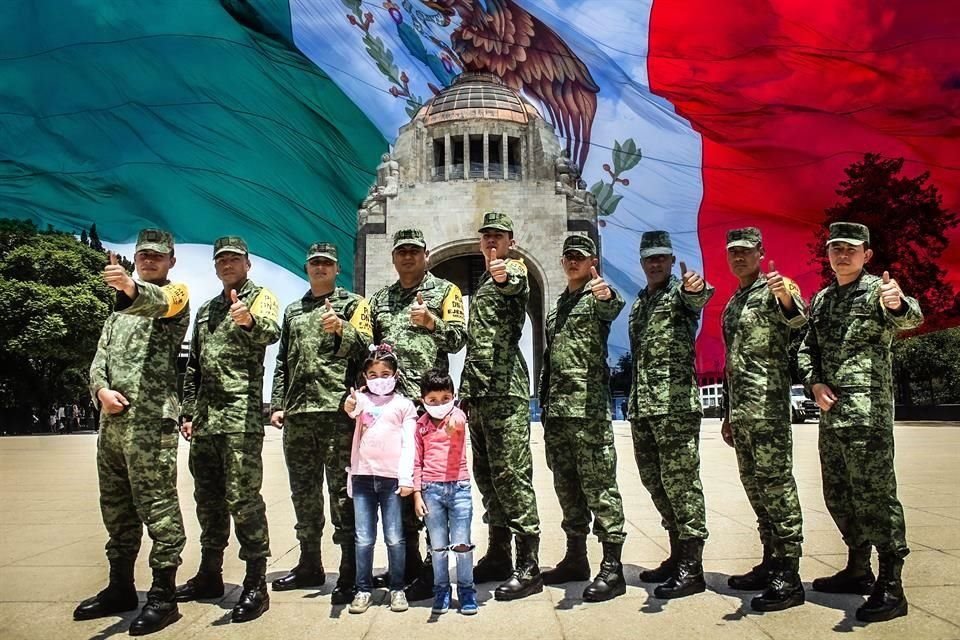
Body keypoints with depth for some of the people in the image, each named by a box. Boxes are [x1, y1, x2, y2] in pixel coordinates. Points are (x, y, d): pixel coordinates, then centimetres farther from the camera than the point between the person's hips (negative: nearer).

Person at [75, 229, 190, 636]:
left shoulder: (175, 295, 2)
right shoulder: (120, 310, 24)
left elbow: (157, 301, -25)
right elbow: (99, 360, 17)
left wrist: (133, 288, -48)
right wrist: (101, 389, -5)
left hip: (151, 420, -8)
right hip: (112, 419, 8)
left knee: (157, 506, -7)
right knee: (116, 506, 14)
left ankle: (163, 596, -1)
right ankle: (120, 587, 26)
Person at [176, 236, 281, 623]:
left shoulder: (261, 297, 1)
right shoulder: (206, 311, 22)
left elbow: (271, 333, -22)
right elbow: (193, 368, 23)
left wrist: (250, 321, -44)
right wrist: (188, 412, 15)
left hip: (241, 416, -7)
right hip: (204, 420, 7)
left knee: (243, 498, -9)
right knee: (208, 498, 14)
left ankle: (256, 585, -3)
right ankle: (209, 575, 27)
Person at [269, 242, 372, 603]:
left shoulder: (353, 304, 7)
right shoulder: (293, 311, 21)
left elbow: (364, 349, -6)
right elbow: (283, 363, 20)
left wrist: (342, 329, -24)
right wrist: (277, 405, 12)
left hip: (338, 409, -5)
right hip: (297, 412, 6)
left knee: (343, 492, -5)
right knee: (303, 492, 11)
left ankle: (350, 575, -1)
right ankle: (310, 566, 24)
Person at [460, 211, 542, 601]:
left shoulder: (514, 272, 0)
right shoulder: (482, 284, 24)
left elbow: (519, 287, -27)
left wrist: (505, 275, -50)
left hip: (506, 392, -9)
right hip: (477, 393, 9)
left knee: (511, 477, -9)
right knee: (486, 478, 12)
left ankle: (528, 567, -4)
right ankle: (497, 557, 22)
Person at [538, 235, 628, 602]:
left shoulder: (597, 295, 1)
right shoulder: (557, 306, 22)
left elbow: (612, 309, -25)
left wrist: (606, 294, -48)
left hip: (588, 405, -8)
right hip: (555, 407, 8)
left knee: (599, 485, -7)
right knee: (566, 485, 12)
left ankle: (612, 568, -3)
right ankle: (575, 558, 23)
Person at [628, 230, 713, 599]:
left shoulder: (679, 291, -1)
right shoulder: (639, 302, 21)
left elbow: (695, 298, -27)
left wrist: (695, 289, -50)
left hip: (675, 403, -8)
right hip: (641, 406, 8)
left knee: (680, 482, -6)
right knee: (655, 482, 13)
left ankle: (691, 568, 1)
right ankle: (677, 554, 26)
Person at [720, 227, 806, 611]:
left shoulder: (774, 288, -2)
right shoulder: (731, 305, 22)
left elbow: (797, 319, -25)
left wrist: (787, 297, -48)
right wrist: (728, 414, 23)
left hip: (768, 404, -9)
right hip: (740, 409, 9)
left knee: (776, 483, -8)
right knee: (754, 484, 12)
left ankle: (789, 578, -4)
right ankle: (771, 563, 23)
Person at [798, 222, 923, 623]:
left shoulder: (877, 291, -5)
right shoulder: (821, 300, 15)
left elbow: (908, 319, -25)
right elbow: (807, 349, 17)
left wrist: (899, 304, -49)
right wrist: (814, 383, -2)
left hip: (867, 412, -7)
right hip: (830, 411, 7)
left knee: (874, 494, -6)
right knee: (838, 495, 14)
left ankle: (891, 587, 2)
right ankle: (858, 570, 28)